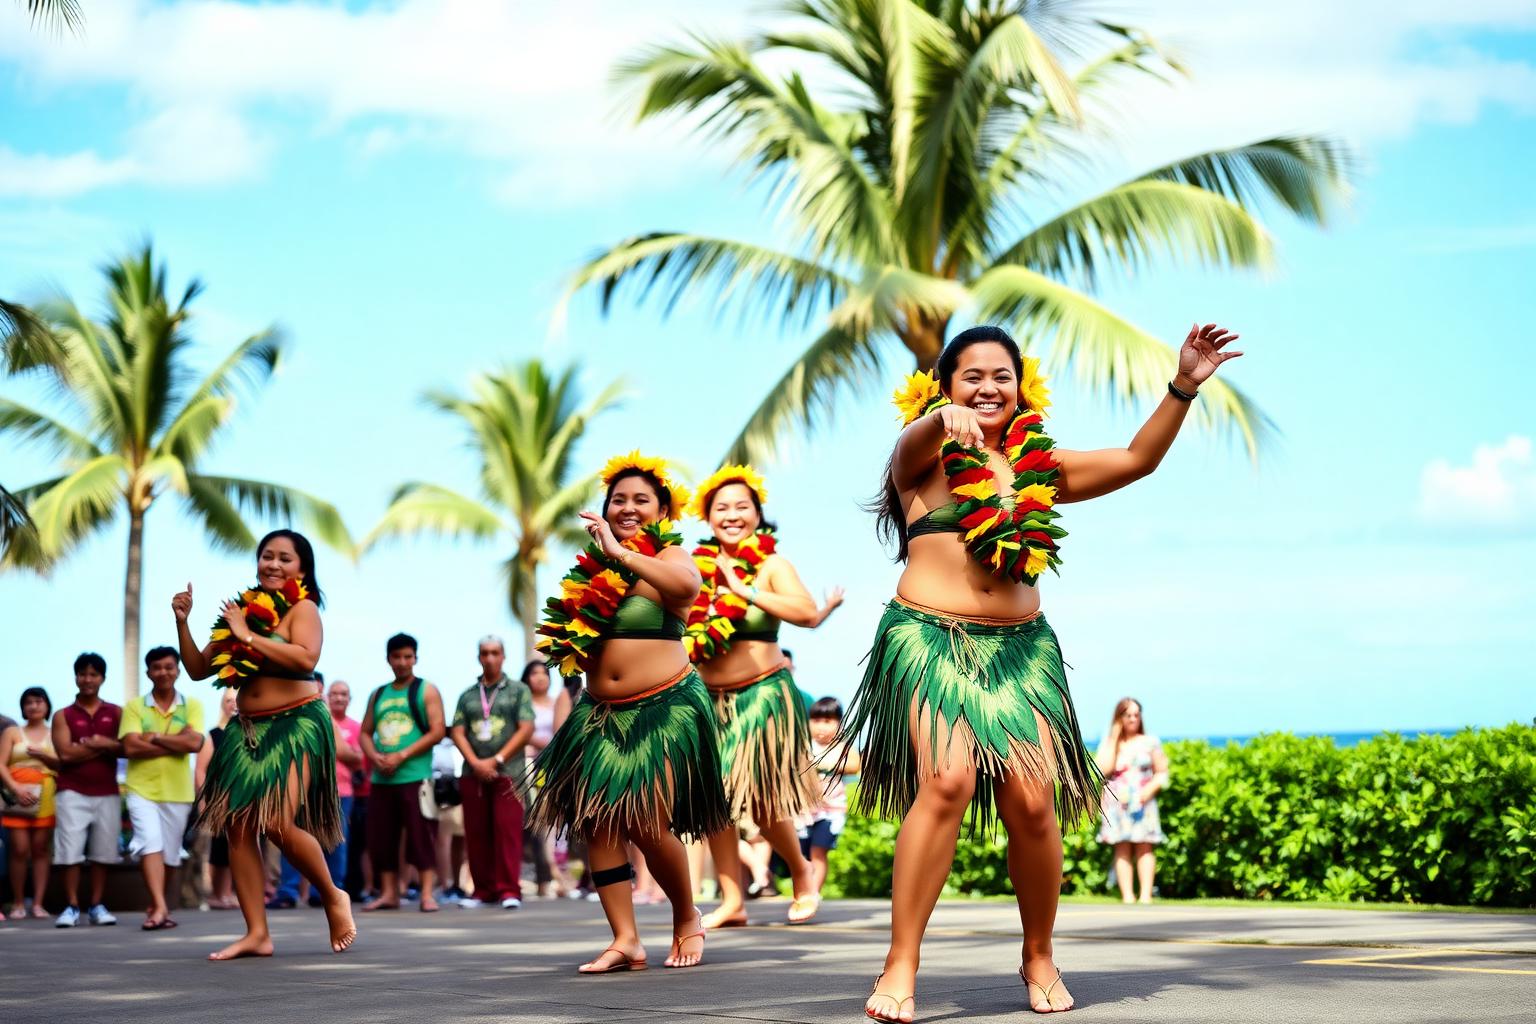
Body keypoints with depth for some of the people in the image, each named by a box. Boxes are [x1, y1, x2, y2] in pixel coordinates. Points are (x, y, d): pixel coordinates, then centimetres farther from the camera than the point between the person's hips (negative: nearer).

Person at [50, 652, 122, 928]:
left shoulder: (116, 713, 10)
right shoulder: (63, 716, 5)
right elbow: (66, 753, -8)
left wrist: (101, 743, -14)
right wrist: (104, 747, -7)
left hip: (107, 793, 2)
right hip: (72, 793, -2)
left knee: (103, 852, 2)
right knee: (70, 852, -7)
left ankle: (97, 906, 9)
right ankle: (71, 907, -1)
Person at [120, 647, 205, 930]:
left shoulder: (192, 706, 5)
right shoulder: (134, 707, 3)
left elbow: (195, 743, -10)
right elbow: (131, 747, -11)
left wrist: (155, 737, -11)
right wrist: (177, 743, -12)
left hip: (178, 792, 2)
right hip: (142, 789, -2)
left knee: (170, 855, 8)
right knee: (150, 844, -17)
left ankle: (156, 908, 23)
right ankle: (160, 908, -23)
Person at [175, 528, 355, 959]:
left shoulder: (301, 608, -2)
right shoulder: (242, 612, 14)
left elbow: (306, 658, -22)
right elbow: (198, 669, 17)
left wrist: (249, 636, -15)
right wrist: (182, 623, 4)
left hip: (296, 726, -7)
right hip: (248, 730, 7)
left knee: (278, 823, -19)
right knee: (237, 825, -3)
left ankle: (333, 898, 6)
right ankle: (257, 933, 0)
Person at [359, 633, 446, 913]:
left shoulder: (426, 691, 3)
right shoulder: (378, 695, 18)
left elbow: (438, 731, -6)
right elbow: (365, 732, 16)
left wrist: (401, 757, -12)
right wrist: (375, 756, -5)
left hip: (415, 777, -5)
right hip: (381, 779, 5)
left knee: (421, 836, -8)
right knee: (381, 838, 5)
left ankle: (427, 894, -5)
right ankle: (389, 893, 13)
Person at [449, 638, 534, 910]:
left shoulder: (518, 691, 8)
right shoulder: (467, 696, 16)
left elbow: (526, 729, -1)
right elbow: (458, 732, 7)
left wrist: (497, 760, -9)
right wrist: (475, 762, -9)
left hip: (508, 772, -3)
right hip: (473, 773, 3)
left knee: (508, 830, -9)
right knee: (476, 833, 2)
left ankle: (509, 890, -9)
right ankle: (484, 890, 9)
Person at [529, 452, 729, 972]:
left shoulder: (670, 558, -5)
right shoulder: (594, 569, 12)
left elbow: (685, 584, -32)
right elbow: (573, 637, 28)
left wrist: (621, 553, -32)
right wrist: (570, 646, 7)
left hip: (665, 709, -6)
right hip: (601, 712, 6)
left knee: (647, 825, -11)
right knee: (596, 821, -4)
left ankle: (687, 919, 14)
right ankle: (625, 940, -1)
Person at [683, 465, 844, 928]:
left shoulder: (772, 565, -4)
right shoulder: (699, 566, 5)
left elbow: (807, 613, -21)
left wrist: (747, 592, -21)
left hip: (762, 695, -4)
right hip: (710, 698, 4)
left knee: (763, 802, -1)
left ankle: (802, 874, 25)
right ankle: (731, 900, 6)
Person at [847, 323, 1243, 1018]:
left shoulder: (1040, 466, 16)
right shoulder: (924, 458, 3)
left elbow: (1138, 460, 15)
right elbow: (913, 441, -21)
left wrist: (1183, 387, 2)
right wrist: (946, 417, -45)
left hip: (1020, 648, 4)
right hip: (930, 639, -4)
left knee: (1032, 801, -8)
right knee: (947, 781, -23)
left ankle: (1039, 958, 15)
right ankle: (900, 967, -18)